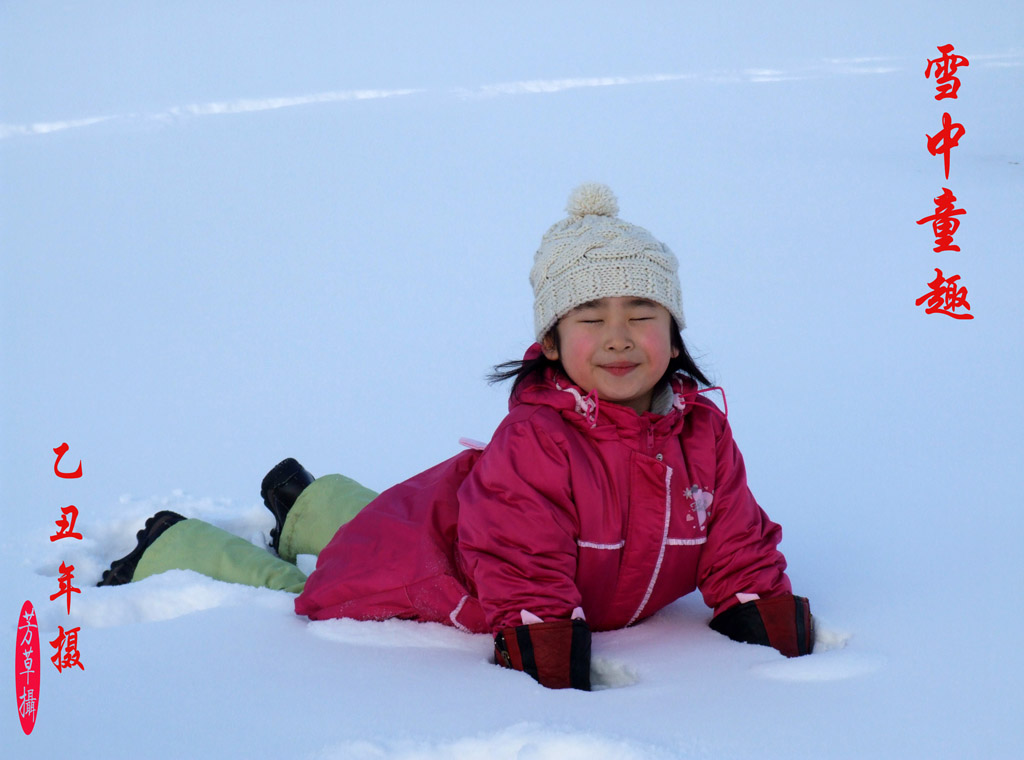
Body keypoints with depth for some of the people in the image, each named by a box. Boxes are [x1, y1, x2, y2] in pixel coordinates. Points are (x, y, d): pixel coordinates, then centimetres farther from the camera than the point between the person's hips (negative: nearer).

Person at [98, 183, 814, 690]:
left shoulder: (703, 429, -19)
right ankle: (172, 548, 39)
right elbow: (529, 582, -39)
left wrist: (772, 630, -23)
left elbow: (739, 550, -11)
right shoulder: (533, 441, -38)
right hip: (432, 557, -7)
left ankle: (309, 501, 65)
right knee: (299, 597, 13)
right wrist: (557, 678, -40)